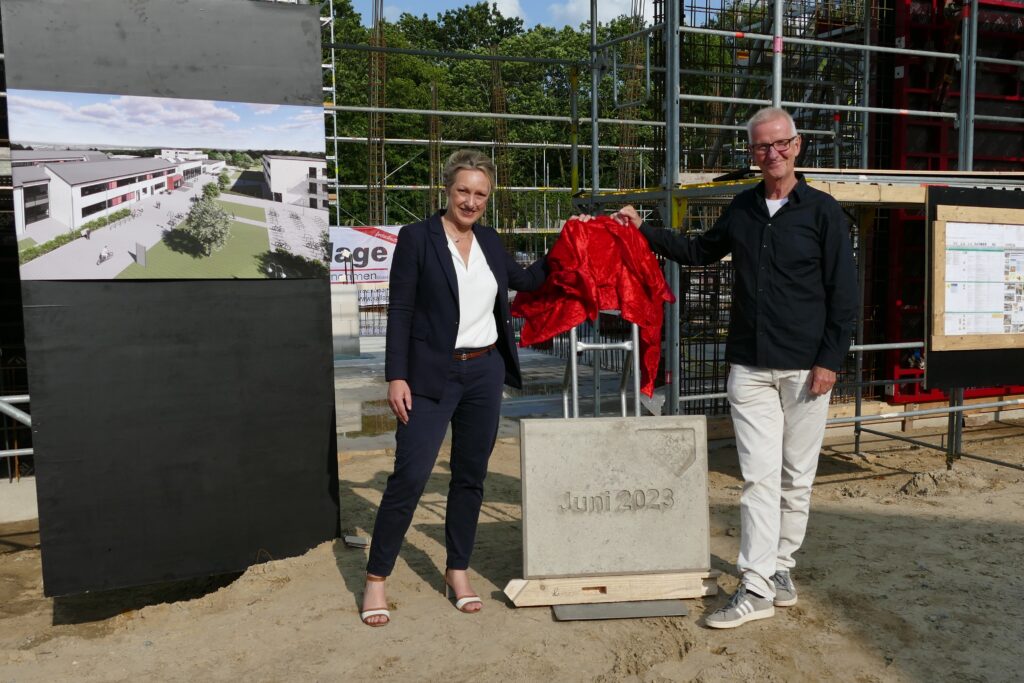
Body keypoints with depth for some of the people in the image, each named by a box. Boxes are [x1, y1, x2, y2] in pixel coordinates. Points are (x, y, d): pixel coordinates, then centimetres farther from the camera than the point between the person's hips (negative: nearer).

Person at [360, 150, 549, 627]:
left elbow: (523, 280, 24)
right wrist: (396, 377, -13)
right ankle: (376, 579, 9)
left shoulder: (489, 240, 9)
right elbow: (400, 312, -8)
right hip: (433, 375, -5)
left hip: (485, 372, 5)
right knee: (410, 476, -6)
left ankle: (458, 570, 26)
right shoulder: (417, 238, -6)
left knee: (470, 476, 11)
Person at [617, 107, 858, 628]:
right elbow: (700, 252, 27)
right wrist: (644, 230, 19)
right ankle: (756, 588, 2)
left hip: (805, 367, -2)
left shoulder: (822, 211, -1)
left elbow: (843, 292, -2)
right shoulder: (742, 209, 11)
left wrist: (830, 360, -9)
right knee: (759, 475, -1)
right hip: (749, 365, 2)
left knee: (796, 477, 8)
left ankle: (781, 566, 25)